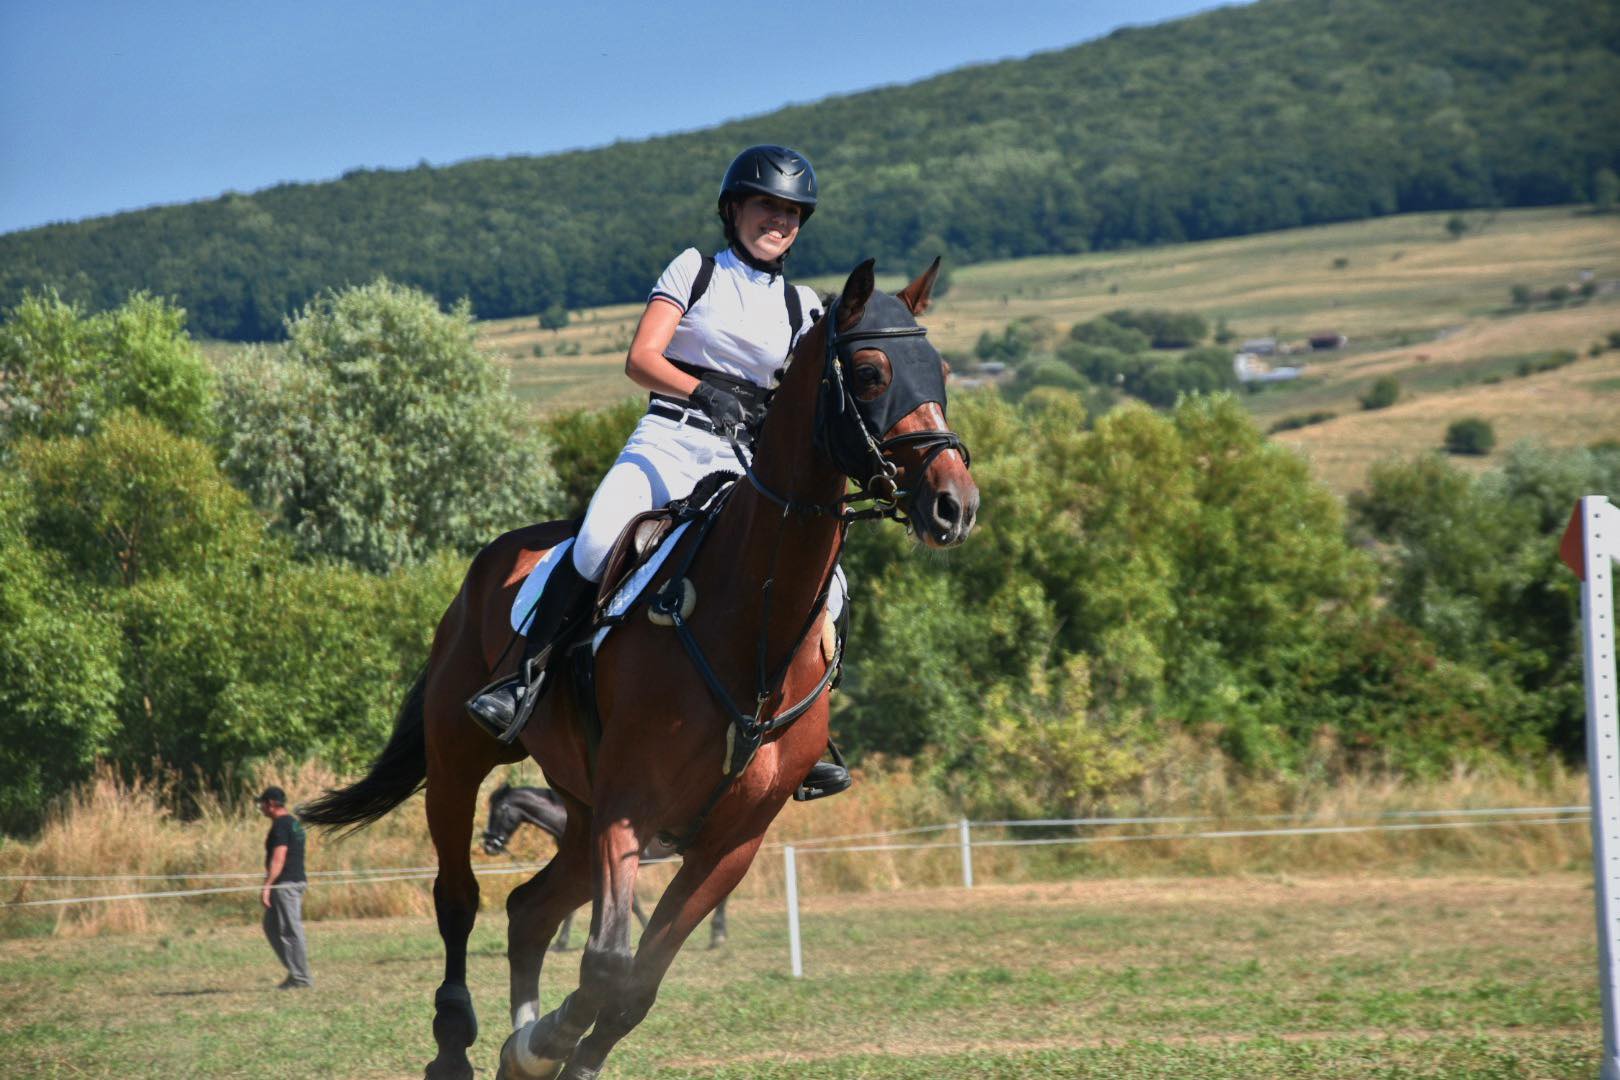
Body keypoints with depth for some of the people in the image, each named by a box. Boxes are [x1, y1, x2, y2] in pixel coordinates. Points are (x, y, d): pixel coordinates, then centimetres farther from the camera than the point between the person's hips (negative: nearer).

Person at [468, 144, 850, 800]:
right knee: (597, 544, -32)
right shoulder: (696, 271, 6)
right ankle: (525, 677, -20)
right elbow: (640, 360, -5)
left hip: (743, 464, 3)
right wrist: (705, 393, -23)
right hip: (666, 443, -3)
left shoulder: (802, 308, 16)